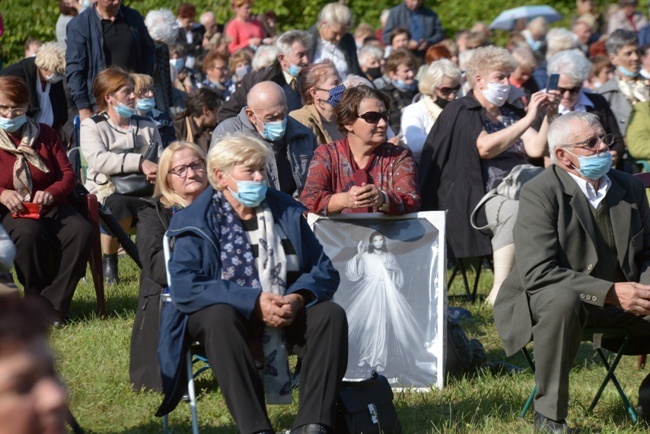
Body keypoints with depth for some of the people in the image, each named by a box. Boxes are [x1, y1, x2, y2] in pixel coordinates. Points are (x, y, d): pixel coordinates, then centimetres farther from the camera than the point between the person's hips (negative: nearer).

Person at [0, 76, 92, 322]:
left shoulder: (44, 135, 11)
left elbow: (68, 174, 7)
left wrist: (51, 192, -16)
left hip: (49, 207, 3)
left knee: (81, 231, -28)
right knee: (28, 234, -39)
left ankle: (54, 305, -25)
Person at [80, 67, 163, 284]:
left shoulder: (147, 126, 21)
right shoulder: (91, 126, 5)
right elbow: (98, 159, -15)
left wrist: (158, 173, -16)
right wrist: (140, 162, -25)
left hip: (144, 193, 3)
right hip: (107, 194, -3)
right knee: (118, 206, -40)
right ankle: (108, 262, -15)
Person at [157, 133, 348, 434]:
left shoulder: (286, 211, 9)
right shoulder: (196, 222, -4)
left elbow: (324, 271, 5)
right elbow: (184, 287, -18)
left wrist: (298, 299, -19)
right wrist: (253, 302, -26)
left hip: (287, 315, 4)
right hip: (227, 312, -4)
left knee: (331, 314, -23)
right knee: (219, 317, -37)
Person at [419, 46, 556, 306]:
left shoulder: (510, 114, 21)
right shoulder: (460, 112, 0)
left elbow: (537, 149, 10)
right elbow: (486, 148, -17)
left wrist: (547, 118, -5)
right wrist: (528, 119, -19)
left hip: (513, 192, 6)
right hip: (474, 197, -6)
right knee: (513, 209, -36)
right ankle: (500, 293, -34)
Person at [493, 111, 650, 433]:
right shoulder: (539, 193, -15)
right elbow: (536, 273, -25)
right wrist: (610, 292, -30)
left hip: (616, 300, 6)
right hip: (545, 299, -6)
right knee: (561, 300, -40)